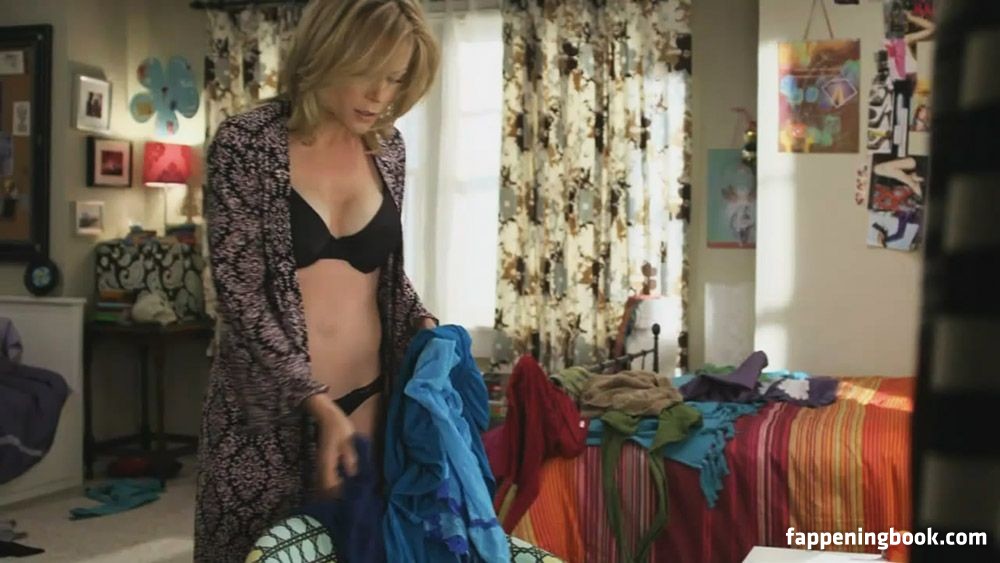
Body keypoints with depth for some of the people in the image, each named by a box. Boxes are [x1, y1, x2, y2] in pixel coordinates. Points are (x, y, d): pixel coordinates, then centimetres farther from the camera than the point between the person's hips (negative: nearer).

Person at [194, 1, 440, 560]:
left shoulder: (387, 148, 4)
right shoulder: (247, 144, -10)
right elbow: (241, 296, -13)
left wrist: (421, 325, -3)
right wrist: (316, 403, -19)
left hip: (367, 401, 4)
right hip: (269, 410, -3)